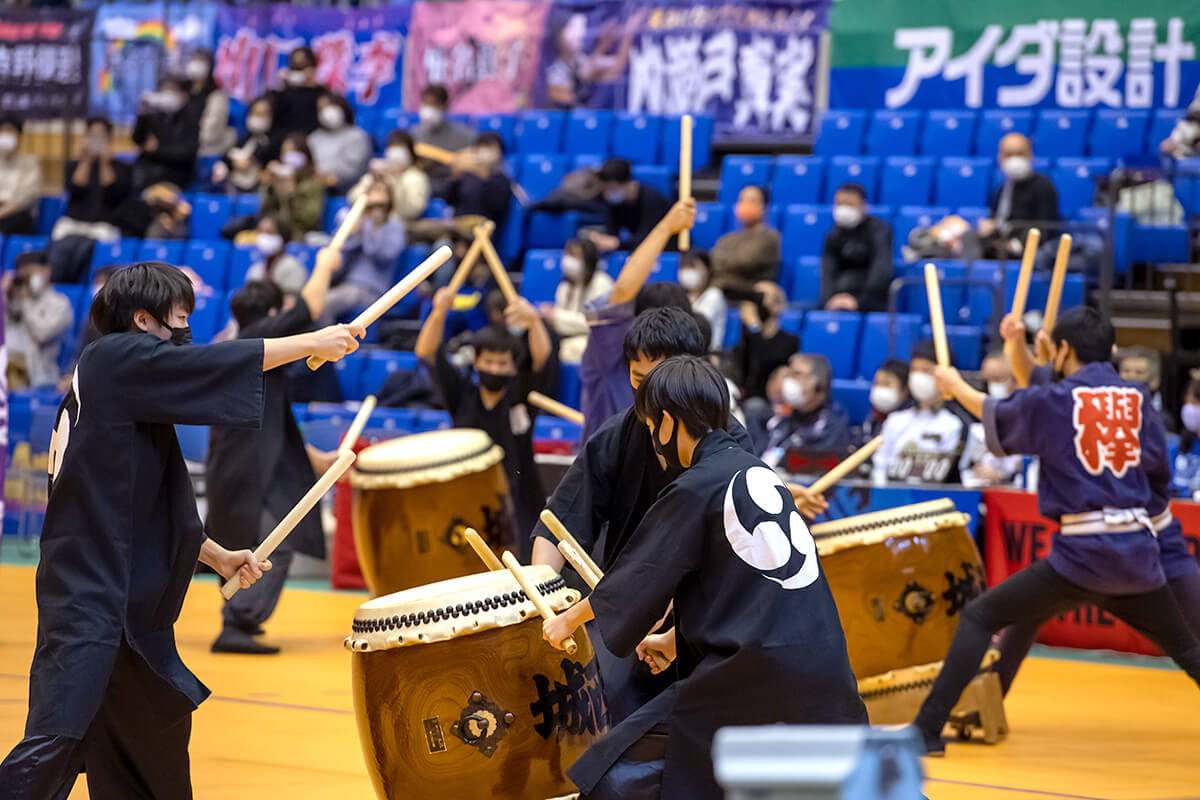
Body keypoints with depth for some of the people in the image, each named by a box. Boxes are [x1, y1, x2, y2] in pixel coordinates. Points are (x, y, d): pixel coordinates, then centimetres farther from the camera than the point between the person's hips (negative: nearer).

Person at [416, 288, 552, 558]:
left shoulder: (520, 396, 0)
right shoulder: (462, 396, 4)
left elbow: (541, 356, -18)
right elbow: (426, 353, -7)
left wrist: (533, 321, -40)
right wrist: (439, 313, -26)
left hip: (519, 513, -1)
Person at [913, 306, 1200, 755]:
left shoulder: (1052, 401, -2)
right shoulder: (1138, 399, 6)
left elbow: (995, 416, 16)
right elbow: (1160, 471, 12)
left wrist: (954, 385, 33)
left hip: (1081, 555, -4)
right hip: (1139, 557, 4)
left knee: (979, 617, 4)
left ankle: (928, 730, -4)